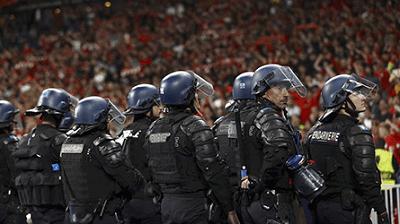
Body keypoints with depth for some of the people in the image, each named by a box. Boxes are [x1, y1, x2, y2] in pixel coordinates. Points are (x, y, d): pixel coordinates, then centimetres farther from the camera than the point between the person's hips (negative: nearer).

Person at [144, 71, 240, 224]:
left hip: (166, 204, 7)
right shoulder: (195, 127, -12)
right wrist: (229, 209, -10)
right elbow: (213, 171, -15)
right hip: (192, 204, -7)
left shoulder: (153, 129, 9)